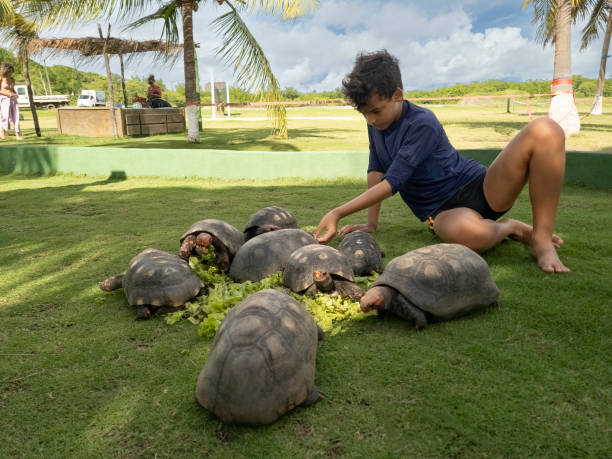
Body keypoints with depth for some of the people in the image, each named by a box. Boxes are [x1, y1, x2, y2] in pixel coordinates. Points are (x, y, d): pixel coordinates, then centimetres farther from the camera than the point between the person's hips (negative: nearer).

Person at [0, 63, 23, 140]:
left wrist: (15, 94, 1)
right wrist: (7, 94, -18)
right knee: (7, 118, -14)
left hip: (13, 99, 6)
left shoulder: (12, 79, 13)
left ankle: (17, 135, -6)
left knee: (16, 117, -5)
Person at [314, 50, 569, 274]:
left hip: (479, 188, -3)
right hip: (444, 211, 3)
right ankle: (509, 228, -3)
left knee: (544, 130, -31)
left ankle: (541, 237, -19)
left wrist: (338, 213, -25)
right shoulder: (376, 123, 5)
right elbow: (376, 171, 10)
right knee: (465, 231, -41)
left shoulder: (422, 124, -18)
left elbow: (392, 183, -24)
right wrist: (371, 224, 5)